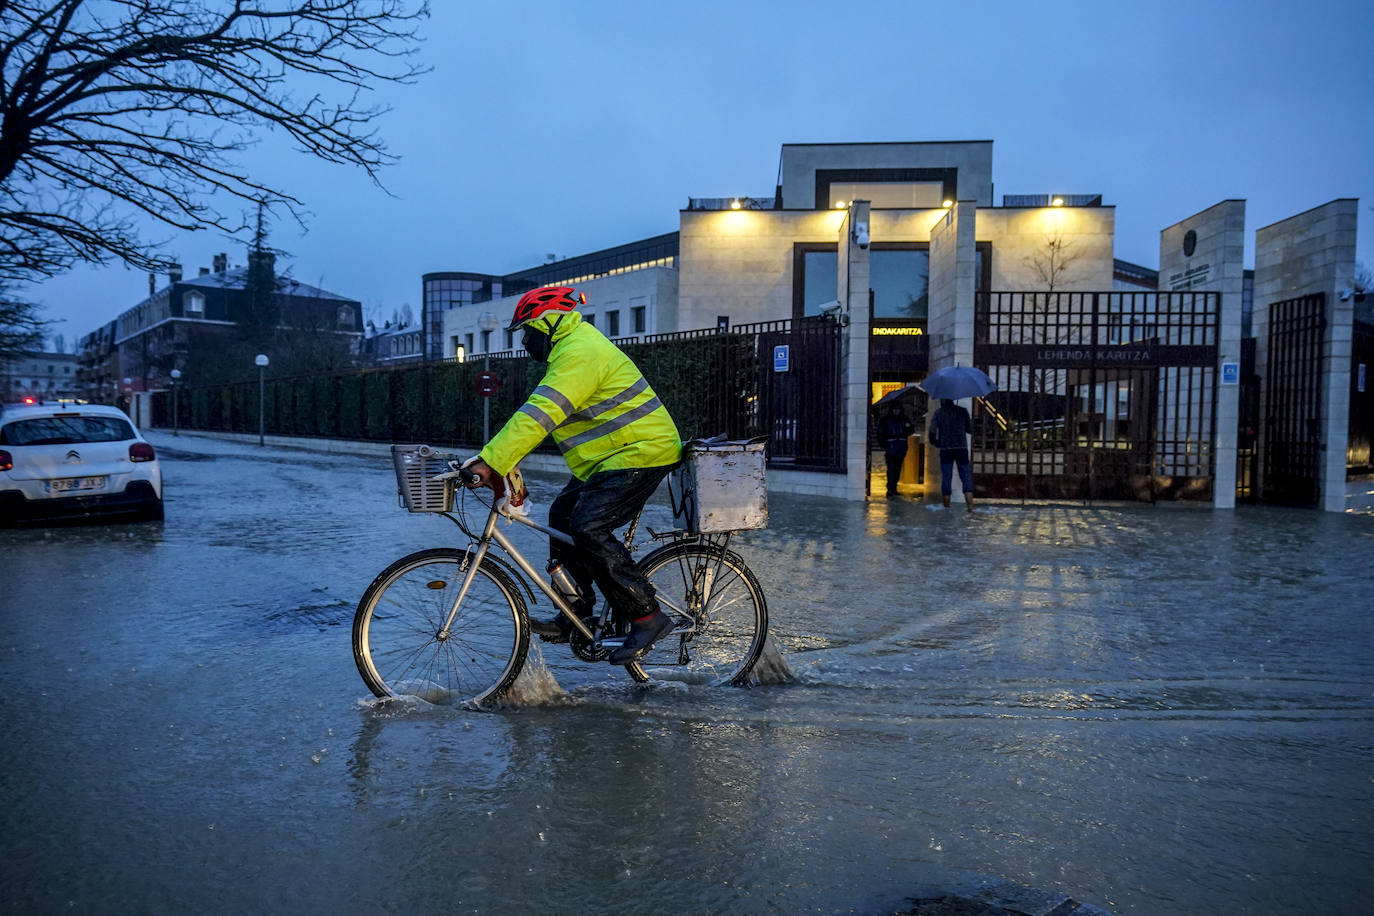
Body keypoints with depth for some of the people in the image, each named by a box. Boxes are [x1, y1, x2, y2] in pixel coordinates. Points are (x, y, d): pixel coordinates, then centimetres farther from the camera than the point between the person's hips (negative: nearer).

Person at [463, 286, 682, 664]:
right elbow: (535, 413, 22)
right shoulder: (570, 348, 18)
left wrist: (491, 462, -33)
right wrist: (496, 458, 18)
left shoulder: (578, 353, -19)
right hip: (610, 457, 11)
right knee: (563, 516, 9)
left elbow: (539, 415, -29)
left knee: (589, 529, -19)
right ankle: (573, 617, 16)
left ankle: (646, 616, -11)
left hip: (641, 451, -11)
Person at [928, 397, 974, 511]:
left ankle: (946, 507, 6)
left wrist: (934, 442, 10)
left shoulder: (938, 413, 1)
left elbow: (932, 430, -8)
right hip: (961, 448, 0)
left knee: (946, 477, 5)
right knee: (966, 477, 1)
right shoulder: (962, 411, 4)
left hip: (945, 449, 0)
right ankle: (970, 506, -10)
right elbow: (970, 430, 8)